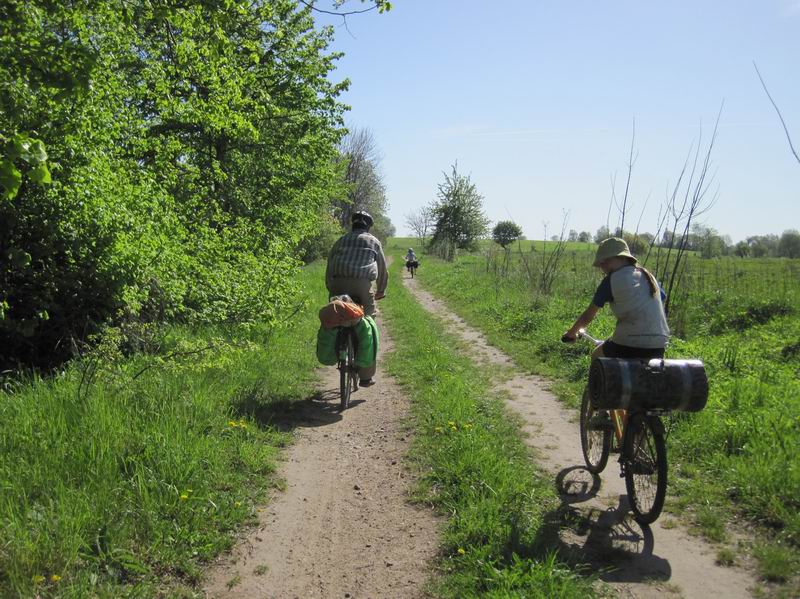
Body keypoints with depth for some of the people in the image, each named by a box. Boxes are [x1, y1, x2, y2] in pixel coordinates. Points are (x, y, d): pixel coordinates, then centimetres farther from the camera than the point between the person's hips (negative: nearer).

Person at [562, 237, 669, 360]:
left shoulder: (612, 280, -4)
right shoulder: (649, 276, 13)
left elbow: (588, 316, 3)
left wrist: (571, 332, 20)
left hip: (630, 346, -5)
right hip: (658, 348, 5)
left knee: (596, 356, 22)